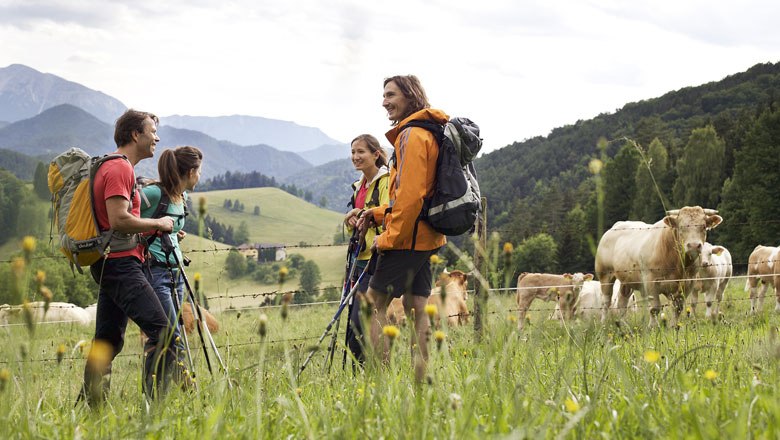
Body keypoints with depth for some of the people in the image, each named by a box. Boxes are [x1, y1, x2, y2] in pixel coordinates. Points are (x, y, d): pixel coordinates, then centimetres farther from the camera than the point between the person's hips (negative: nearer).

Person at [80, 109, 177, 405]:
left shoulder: (111, 167, 22)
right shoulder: (120, 169, -11)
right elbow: (119, 220, -21)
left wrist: (155, 232, 17)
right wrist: (158, 224, -8)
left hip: (109, 265, 11)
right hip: (121, 262, -11)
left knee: (108, 339, 11)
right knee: (161, 331, -16)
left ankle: (89, 405, 13)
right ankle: (154, 402, -21)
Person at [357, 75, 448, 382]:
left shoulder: (412, 135, -14)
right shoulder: (425, 134, 19)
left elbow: (410, 195, -20)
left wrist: (390, 237, -15)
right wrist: (377, 214, 14)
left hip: (409, 237, -10)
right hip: (425, 237, 10)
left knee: (375, 301, -6)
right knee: (416, 308, 9)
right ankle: (422, 381, 10)